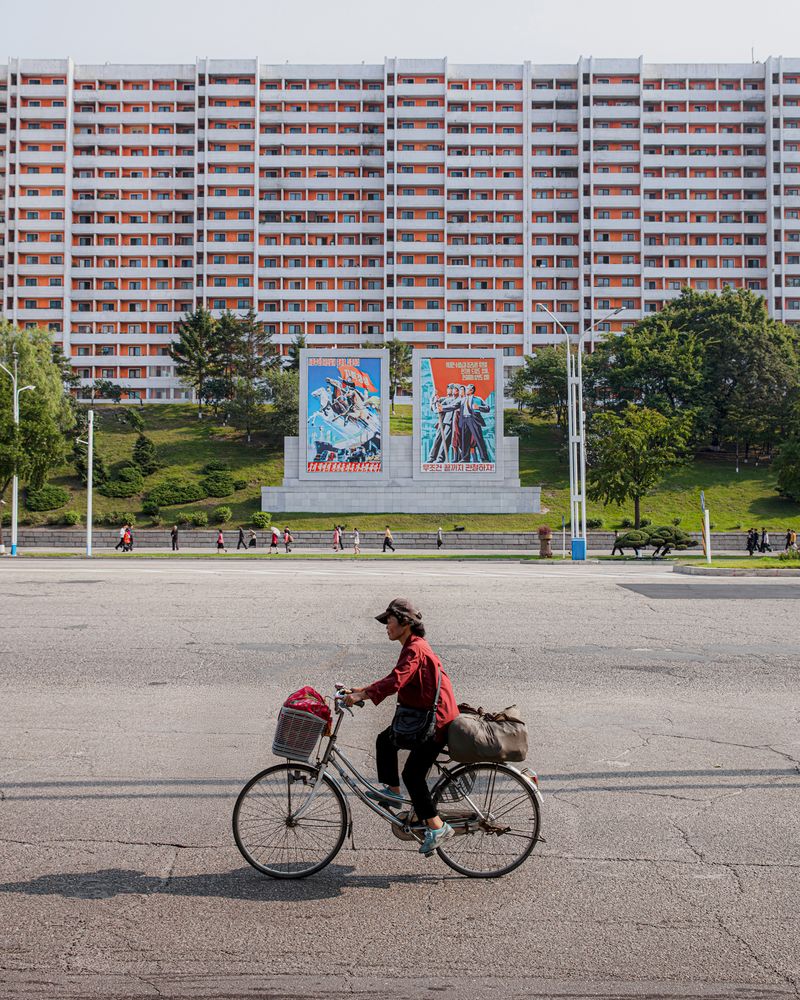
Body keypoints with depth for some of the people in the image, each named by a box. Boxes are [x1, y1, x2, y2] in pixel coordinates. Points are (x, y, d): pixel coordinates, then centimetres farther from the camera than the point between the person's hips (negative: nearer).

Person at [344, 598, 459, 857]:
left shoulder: (415, 649, -20)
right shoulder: (414, 646, 13)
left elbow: (395, 681, -33)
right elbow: (396, 680, 18)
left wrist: (362, 695, -33)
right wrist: (364, 690, 10)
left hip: (437, 721, -10)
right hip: (423, 715, 10)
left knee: (412, 773, -9)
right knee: (385, 740, 14)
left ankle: (437, 828, -2)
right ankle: (393, 791, 22)